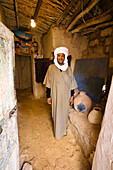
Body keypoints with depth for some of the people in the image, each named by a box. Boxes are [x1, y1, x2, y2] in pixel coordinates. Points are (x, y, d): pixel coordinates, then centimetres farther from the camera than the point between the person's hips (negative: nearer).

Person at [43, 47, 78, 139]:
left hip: (66, 95, 2)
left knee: (64, 113, 15)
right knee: (57, 113, 10)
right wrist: (48, 96, -4)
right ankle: (57, 132, 35)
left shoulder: (68, 68, 0)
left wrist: (72, 95, 3)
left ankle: (64, 129, 41)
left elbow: (71, 83, 4)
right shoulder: (51, 68, -6)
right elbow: (49, 84, -4)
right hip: (56, 96, -2)